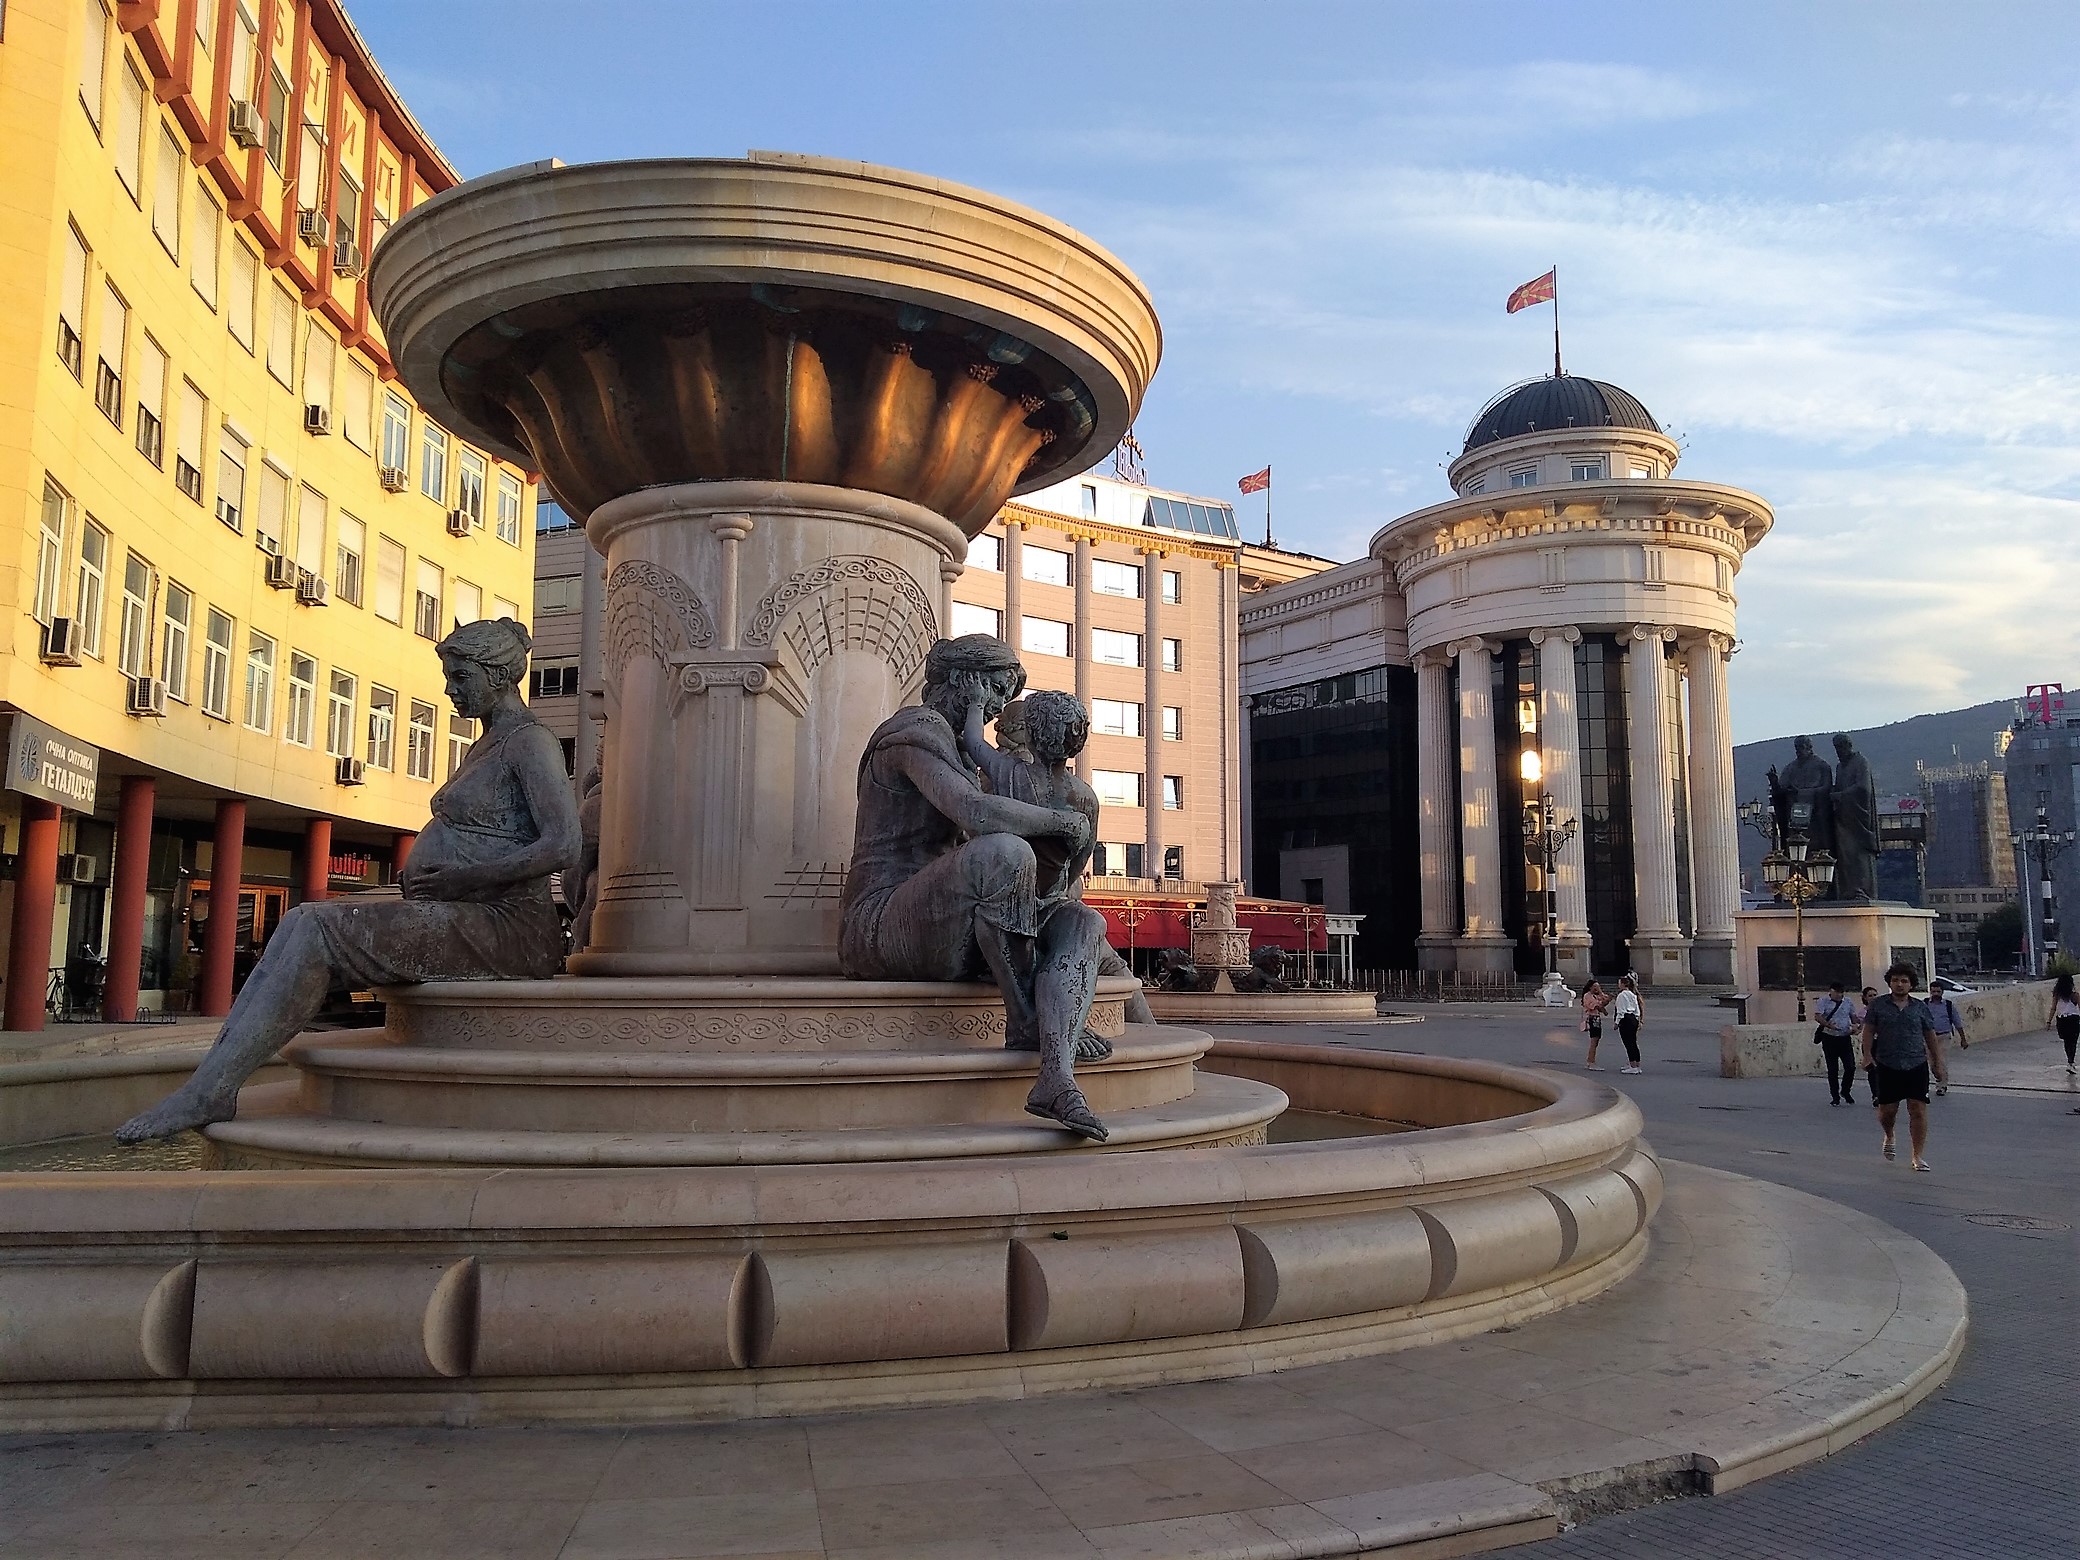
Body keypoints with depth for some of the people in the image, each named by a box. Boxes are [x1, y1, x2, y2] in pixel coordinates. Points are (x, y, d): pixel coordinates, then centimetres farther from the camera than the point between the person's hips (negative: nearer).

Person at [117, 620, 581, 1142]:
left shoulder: (530, 742, -8)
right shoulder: (487, 746, 23)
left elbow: (563, 849, -21)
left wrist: (461, 879, -18)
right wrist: (422, 878, 7)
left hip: (508, 927, -10)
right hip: (467, 916, 10)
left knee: (313, 929, -18)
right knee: (303, 923, -3)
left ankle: (208, 1092, -15)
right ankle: (214, 1079, -11)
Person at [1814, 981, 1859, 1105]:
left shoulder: (1848, 1002, 10)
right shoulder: (1823, 1002, -2)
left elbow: (1853, 1016, 20)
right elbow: (1817, 1016, -15)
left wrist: (1854, 1026, -2)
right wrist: (1828, 1025, -32)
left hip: (1845, 1038, 3)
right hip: (1829, 1039, -2)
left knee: (1850, 1067, -4)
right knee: (1832, 1069, 3)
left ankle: (1845, 1091, 19)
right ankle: (1835, 1097, 12)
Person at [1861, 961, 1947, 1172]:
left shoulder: (1920, 1007, 7)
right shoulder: (1878, 1005, 4)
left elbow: (1931, 1037, 13)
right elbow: (1868, 1031, 5)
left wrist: (1938, 1064, 13)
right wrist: (1867, 1055, -7)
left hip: (1917, 1066, 1)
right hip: (1887, 1067, 0)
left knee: (1918, 1110, -5)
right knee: (1887, 1110, 3)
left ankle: (1918, 1156, 4)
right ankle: (1889, 1137, 36)